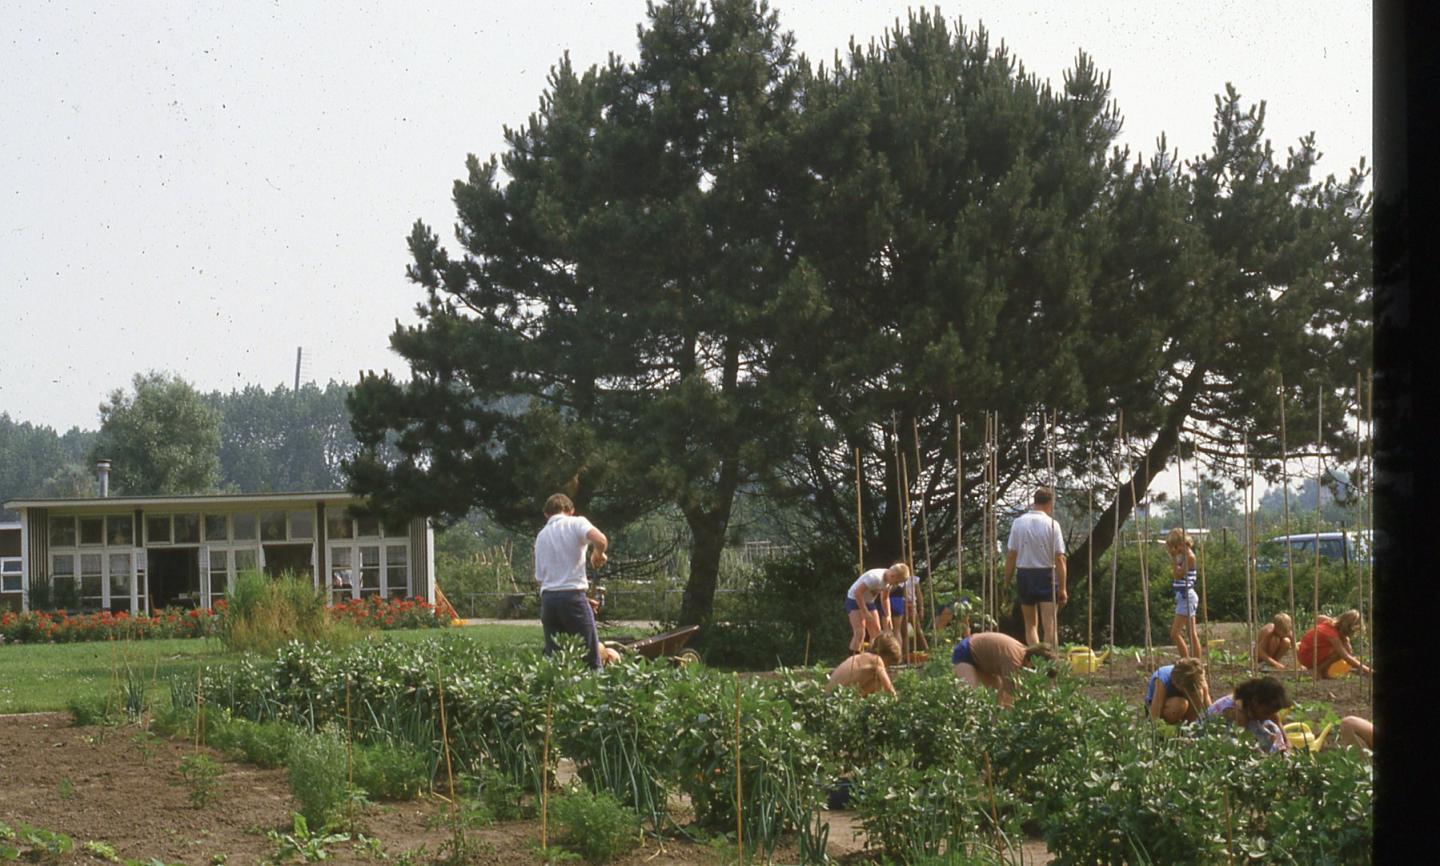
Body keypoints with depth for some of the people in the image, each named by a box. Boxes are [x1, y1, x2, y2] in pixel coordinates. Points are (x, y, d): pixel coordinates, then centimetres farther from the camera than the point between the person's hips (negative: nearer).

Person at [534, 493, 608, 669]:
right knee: (590, 660, -1)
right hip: (573, 596, -5)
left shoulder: (541, 536, 16)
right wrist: (598, 555, 3)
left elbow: (540, 577, 15)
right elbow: (600, 540, -20)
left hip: (547, 598, 5)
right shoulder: (576, 523, 1)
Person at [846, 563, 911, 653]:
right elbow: (857, 592, -31)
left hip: (869, 602, 8)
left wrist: (888, 616, 0)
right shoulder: (875, 578, -32)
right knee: (860, 633, -20)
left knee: (876, 632, 3)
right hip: (855, 600, -8)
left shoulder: (888, 581, -6)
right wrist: (865, 612, -27)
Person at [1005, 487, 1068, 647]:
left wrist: (1007, 581, 8)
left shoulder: (1018, 523, -1)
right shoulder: (1052, 525, -8)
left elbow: (1010, 556, -1)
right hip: (1046, 574, -2)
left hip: (1024, 574, 2)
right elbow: (1059, 559, -9)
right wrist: (1062, 588, -5)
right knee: (1049, 625, -1)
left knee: (1030, 625, 13)